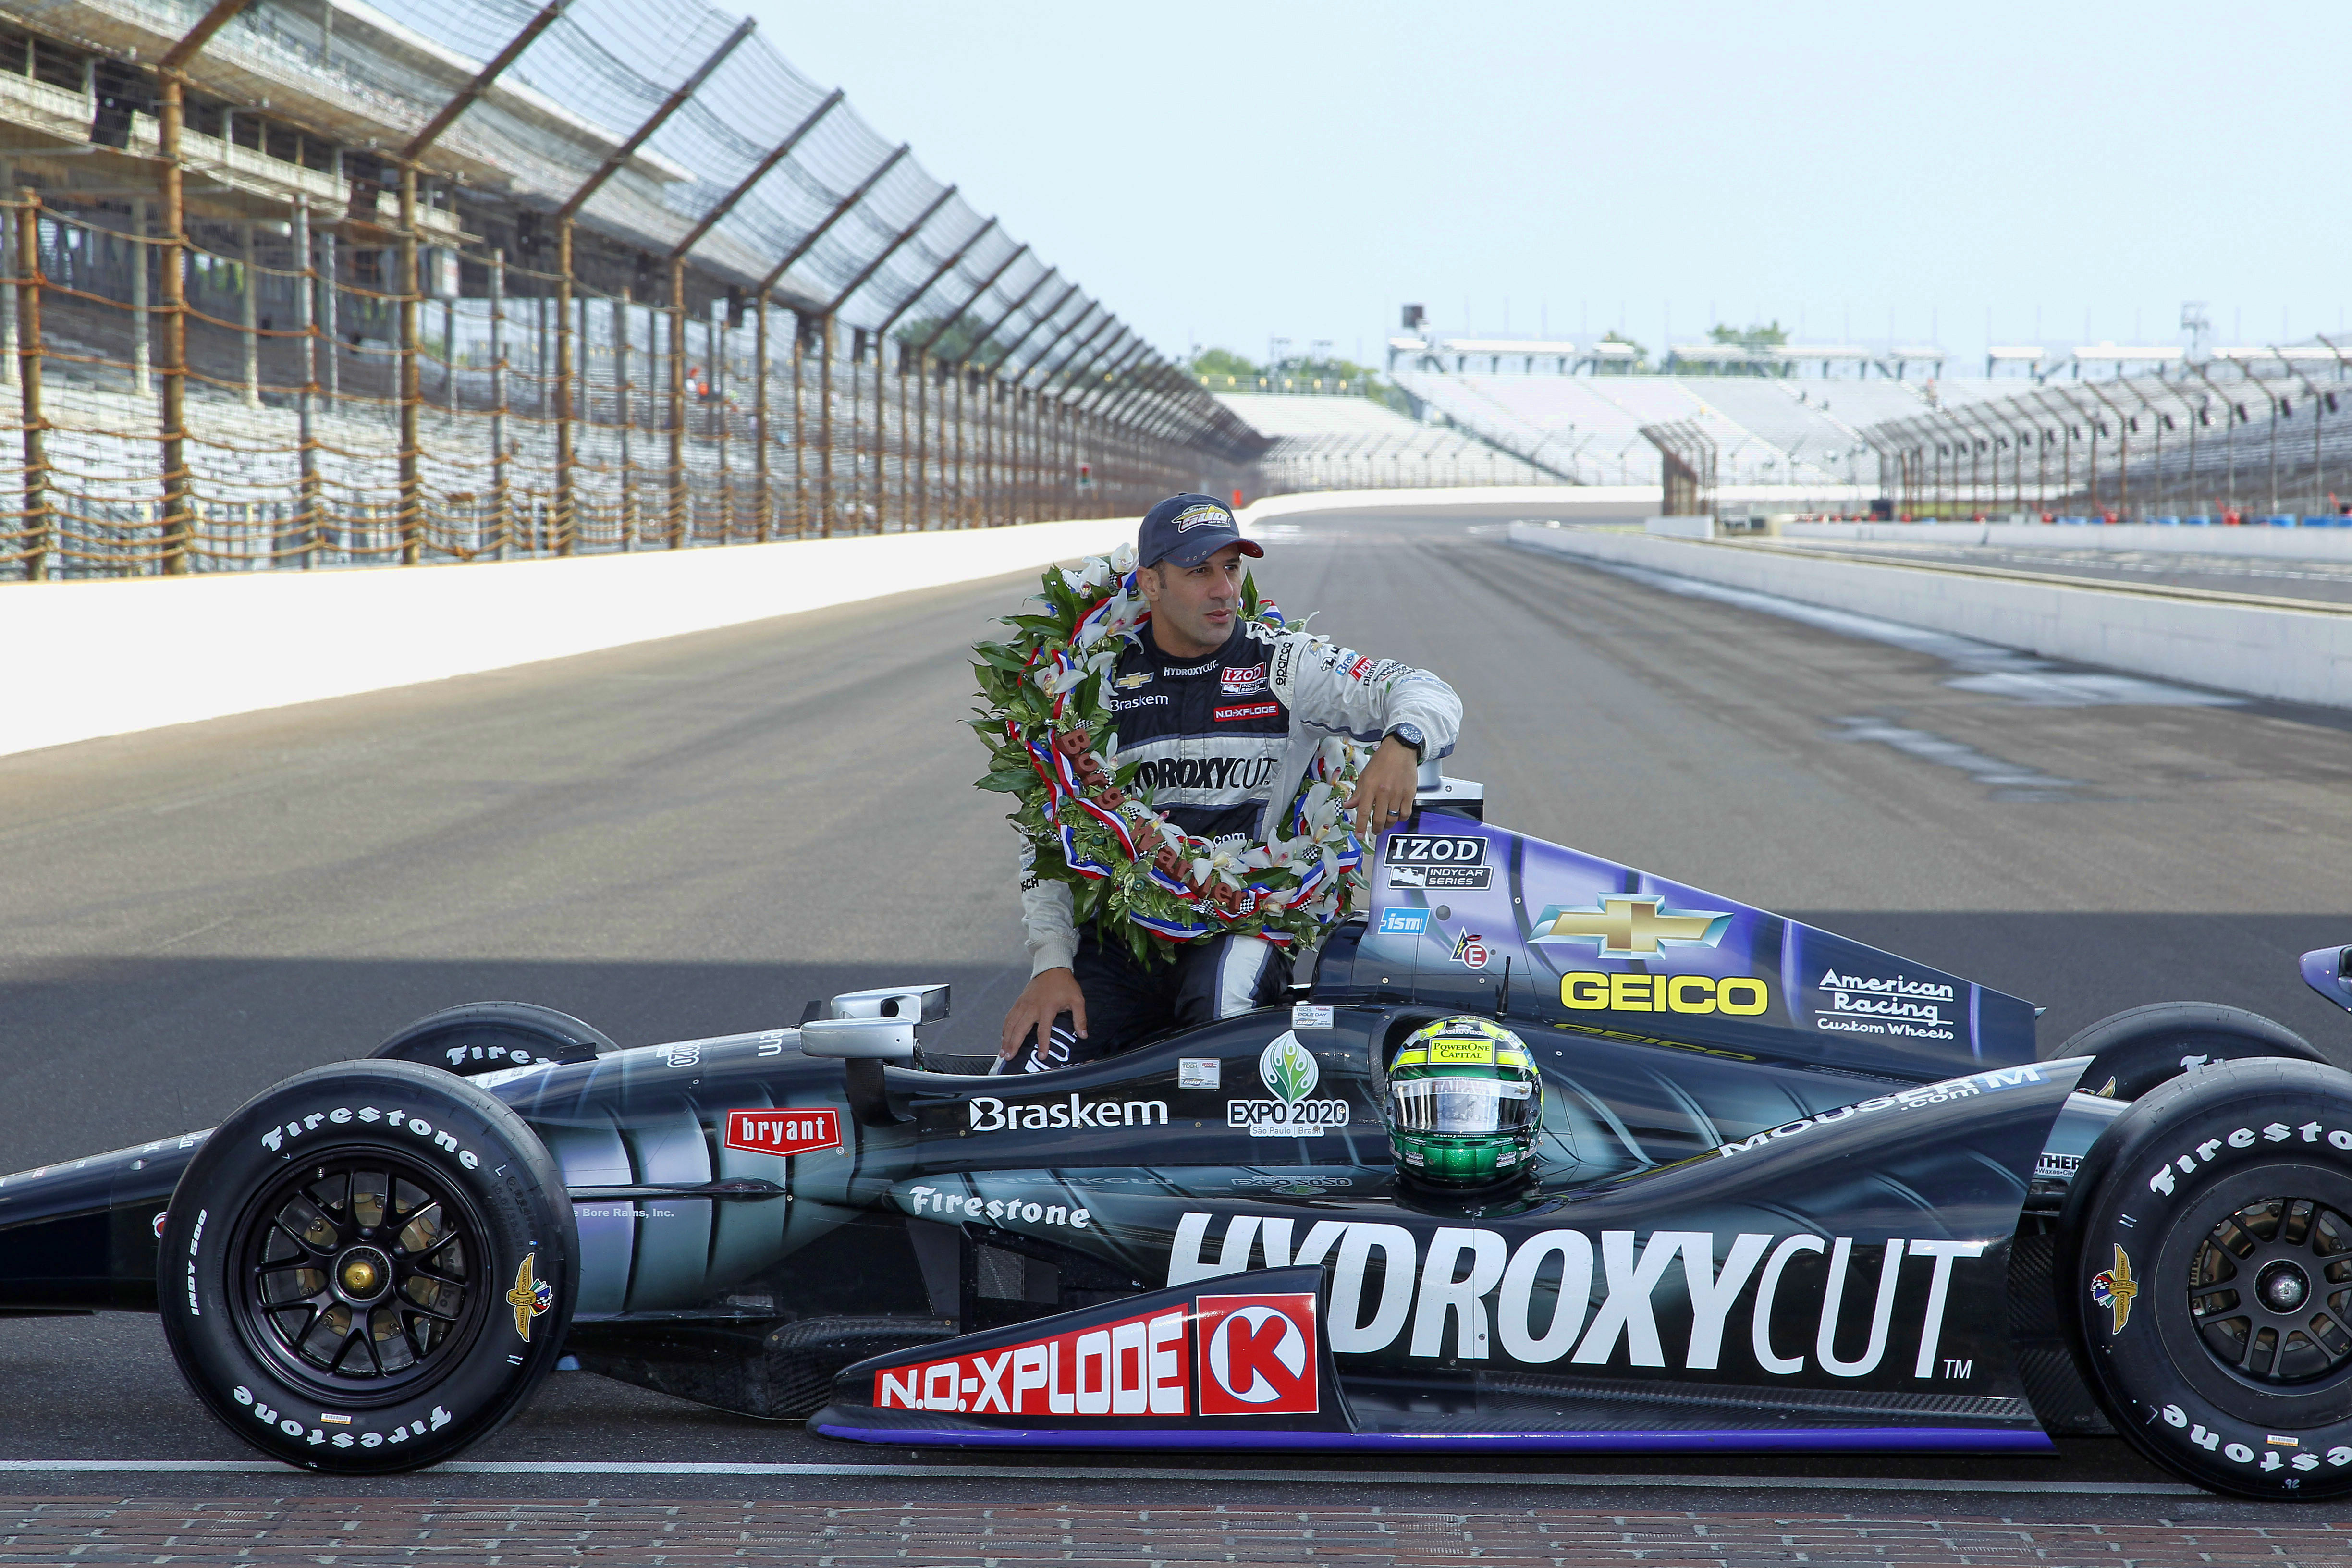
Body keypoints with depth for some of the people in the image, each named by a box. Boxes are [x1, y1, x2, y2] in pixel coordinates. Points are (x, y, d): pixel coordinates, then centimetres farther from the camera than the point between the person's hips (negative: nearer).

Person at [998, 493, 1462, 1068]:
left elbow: (1429, 696, -3)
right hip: (1118, 930, 2)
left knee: (1222, 1001, -36)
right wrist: (1052, 965, -4)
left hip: (1243, 921, -1)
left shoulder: (1285, 664, 2)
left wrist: (1400, 745, -28)